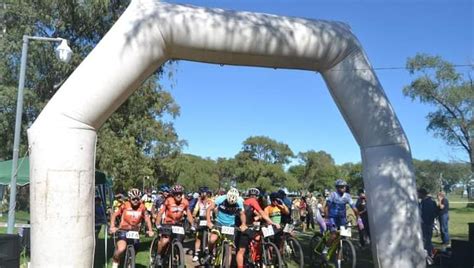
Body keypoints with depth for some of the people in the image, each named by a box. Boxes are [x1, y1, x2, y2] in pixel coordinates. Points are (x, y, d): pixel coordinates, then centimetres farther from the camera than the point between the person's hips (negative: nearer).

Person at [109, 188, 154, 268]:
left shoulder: (142, 207, -8)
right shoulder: (125, 205, -11)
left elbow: (147, 218, -1)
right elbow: (114, 215, -4)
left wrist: (150, 230, -13)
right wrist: (112, 227, -18)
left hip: (135, 231, 3)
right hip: (124, 230, -3)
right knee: (121, 249, -25)